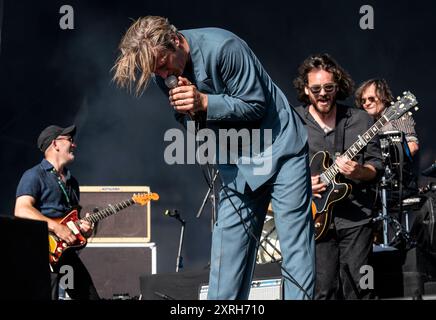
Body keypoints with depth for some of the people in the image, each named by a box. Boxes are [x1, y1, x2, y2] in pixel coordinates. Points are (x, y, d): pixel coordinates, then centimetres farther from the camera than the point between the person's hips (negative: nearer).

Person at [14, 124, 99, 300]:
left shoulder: (71, 181, 21)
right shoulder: (34, 176, -5)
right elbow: (21, 210, -18)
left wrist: (84, 228, 3)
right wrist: (55, 227, -25)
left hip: (66, 251, 8)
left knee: (89, 295, 8)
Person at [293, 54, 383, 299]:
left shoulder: (361, 120, 5)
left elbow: (376, 166, 7)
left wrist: (358, 172, -14)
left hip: (356, 217, 0)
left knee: (357, 289, 0)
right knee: (323, 290, -1)